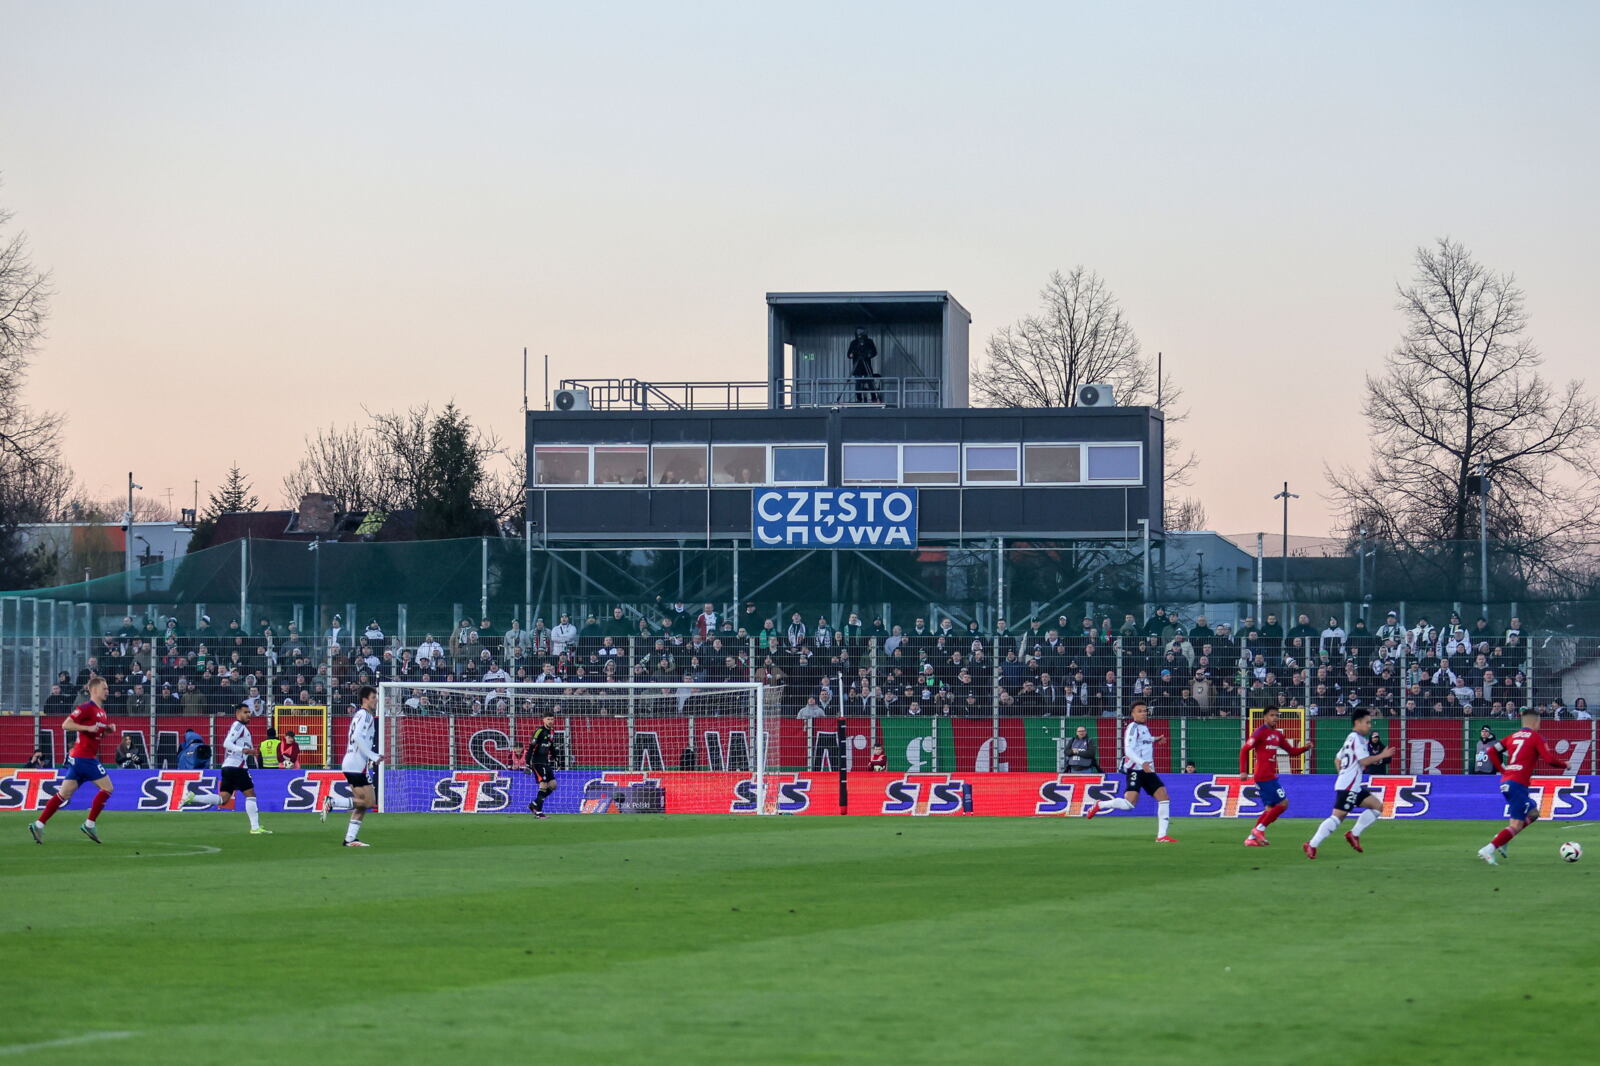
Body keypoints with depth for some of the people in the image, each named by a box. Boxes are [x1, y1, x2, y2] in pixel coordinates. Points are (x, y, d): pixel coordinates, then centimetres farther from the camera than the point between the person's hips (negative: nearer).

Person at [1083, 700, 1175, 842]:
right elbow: (1128, 750, -21)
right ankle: (1098, 806, 4)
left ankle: (1161, 836, -2)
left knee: (1164, 798, -3)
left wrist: (1154, 739, 34)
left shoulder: (1144, 728, 17)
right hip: (1135, 770, -9)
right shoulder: (1133, 727, -10)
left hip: (1148, 771, 9)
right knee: (1129, 804, -20)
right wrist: (1142, 763, -33)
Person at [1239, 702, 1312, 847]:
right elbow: (1244, 750, -12)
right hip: (1264, 775, -9)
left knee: (1270, 808, 10)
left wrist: (1305, 748, 1)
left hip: (1270, 776, 9)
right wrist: (1243, 771, -19)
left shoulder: (1278, 734, 15)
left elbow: (1292, 751, 20)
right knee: (1283, 803, -10)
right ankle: (1260, 829, -5)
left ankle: (1251, 838, 12)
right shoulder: (1260, 732, -9)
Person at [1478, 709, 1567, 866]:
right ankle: (1488, 850, -19)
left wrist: (1502, 769, 13)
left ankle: (1502, 839, 9)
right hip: (1518, 784, -8)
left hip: (1505, 781, 8)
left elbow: (1492, 750, 9)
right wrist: (1564, 764, 9)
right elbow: (1549, 759, -10)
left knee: (1533, 813, 22)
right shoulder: (1536, 737, -2)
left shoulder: (1513, 737, 17)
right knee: (1516, 824, -8)